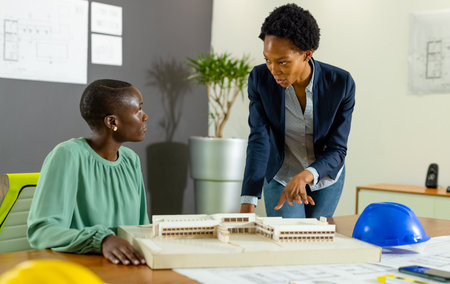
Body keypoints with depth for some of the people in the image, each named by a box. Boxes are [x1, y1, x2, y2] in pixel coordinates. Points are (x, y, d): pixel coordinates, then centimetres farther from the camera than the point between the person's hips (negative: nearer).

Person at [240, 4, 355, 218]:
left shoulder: (341, 83, -23)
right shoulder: (260, 79, -20)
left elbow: (337, 150, -20)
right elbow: (258, 140, -26)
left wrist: (305, 176, -40)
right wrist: (247, 204, -37)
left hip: (327, 176, 1)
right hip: (280, 177, 0)